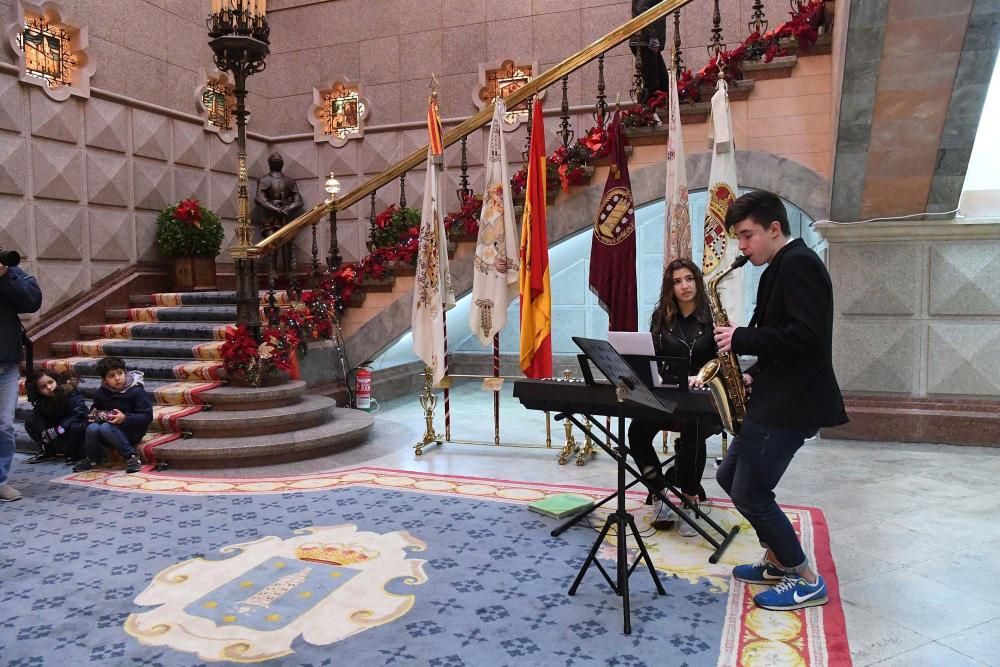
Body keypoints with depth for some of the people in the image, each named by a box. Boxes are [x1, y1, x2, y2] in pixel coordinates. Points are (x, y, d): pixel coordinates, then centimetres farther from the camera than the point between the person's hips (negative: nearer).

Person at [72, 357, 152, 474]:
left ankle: (131, 457, -22)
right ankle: (93, 459, 3)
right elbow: (94, 409, 20)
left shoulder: (136, 391, -13)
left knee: (106, 428, -31)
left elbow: (147, 417, -16)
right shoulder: (101, 392, 4)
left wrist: (125, 418, -28)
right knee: (92, 428, -24)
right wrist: (96, 414, -4)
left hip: (132, 431, -5)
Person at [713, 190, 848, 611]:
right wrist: (756, 374, 9)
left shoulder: (798, 263, -14)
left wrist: (741, 339, -18)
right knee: (730, 477, 15)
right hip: (775, 397, 10)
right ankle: (779, 560, 27)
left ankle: (806, 581, 10)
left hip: (791, 403, -10)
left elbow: (805, 336, -24)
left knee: (750, 493, -6)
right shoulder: (780, 268, 17)